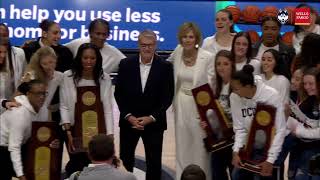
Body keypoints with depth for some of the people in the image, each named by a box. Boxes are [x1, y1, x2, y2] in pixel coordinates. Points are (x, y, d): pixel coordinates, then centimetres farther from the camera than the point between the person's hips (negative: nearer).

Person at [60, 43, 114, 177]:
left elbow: (108, 108, -5)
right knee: (77, 164, 0)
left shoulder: (104, 78, -4)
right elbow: (64, 106, -5)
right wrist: (68, 132, -11)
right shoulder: (68, 76, -7)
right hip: (74, 129, -1)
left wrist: (109, 135, -12)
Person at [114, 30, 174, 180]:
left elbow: (167, 97, -4)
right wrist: (129, 116, -9)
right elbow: (119, 93, 0)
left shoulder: (165, 67, -4)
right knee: (125, 161, 8)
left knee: (154, 163, 4)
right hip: (128, 121, 1)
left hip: (154, 123, -1)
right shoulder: (126, 64, -1)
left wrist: (151, 117, -12)